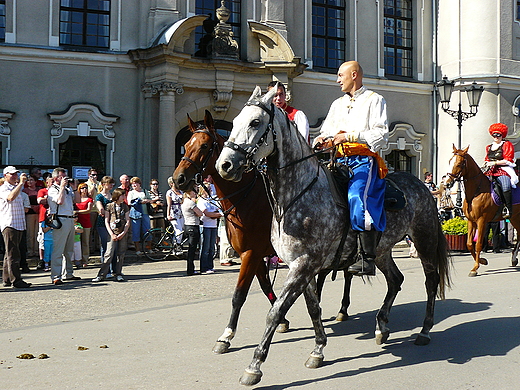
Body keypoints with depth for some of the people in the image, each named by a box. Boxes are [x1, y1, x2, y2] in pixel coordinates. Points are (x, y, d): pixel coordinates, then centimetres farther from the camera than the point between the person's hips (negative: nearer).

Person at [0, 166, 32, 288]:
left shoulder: (17, 187, 22)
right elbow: (11, 197, -29)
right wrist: (21, 183, -26)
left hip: (19, 224, 9)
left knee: (10, 254, 12)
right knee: (12, 253, -11)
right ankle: (16, 280, -13)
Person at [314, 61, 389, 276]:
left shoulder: (374, 100, 8)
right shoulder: (337, 104, 28)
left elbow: (381, 135, -4)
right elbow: (326, 131, 23)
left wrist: (350, 136, -15)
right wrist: (321, 140, -2)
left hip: (363, 160, -7)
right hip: (338, 161, 7)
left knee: (356, 198, -29)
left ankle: (368, 259, -29)